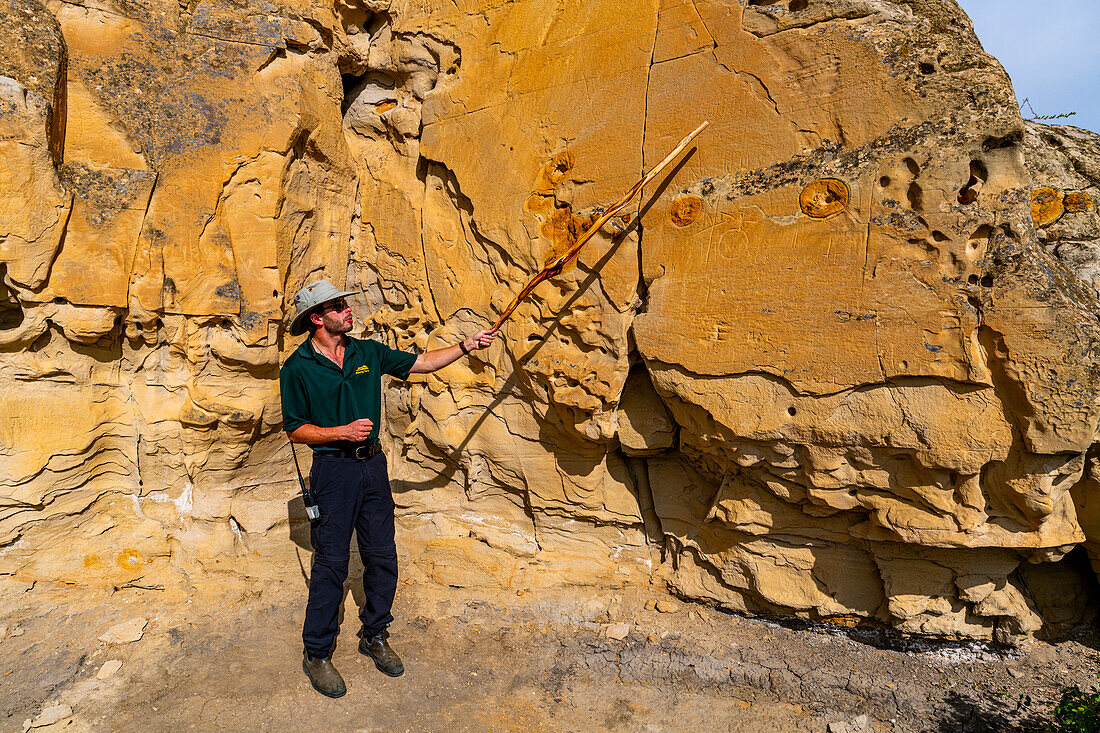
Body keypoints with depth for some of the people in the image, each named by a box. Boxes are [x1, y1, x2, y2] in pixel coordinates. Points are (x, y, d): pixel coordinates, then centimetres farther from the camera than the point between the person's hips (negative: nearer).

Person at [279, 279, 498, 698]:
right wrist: (341, 433, -17)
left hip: (373, 464, 5)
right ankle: (316, 654, 20)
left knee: (382, 557, 10)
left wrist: (468, 346, 4)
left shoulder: (367, 353, 5)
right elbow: (295, 429, -4)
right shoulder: (297, 369, -7)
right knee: (331, 563, 2)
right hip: (333, 470, -5)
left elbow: (421, 363, 10)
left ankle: (374, 636, 30)